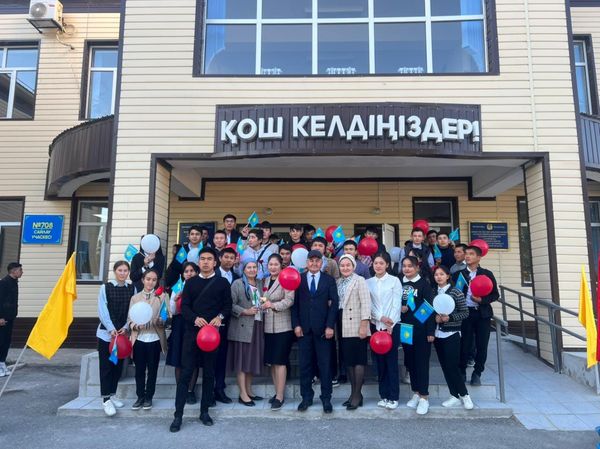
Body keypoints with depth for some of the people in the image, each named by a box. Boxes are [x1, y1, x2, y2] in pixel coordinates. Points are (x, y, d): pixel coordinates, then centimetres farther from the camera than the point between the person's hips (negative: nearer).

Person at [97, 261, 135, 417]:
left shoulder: (132, 289, 2)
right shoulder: (105, 288, -4)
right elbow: (102, 311, -8)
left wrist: (125, 328, -10)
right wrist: (111, 329, -15)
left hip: (123, 333, 3)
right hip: (106, 333, -3)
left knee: (118, 365, 10)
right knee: (106, 366, 0)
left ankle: (111, 395, 24)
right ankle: (106, 399, 6)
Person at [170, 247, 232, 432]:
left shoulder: (222, 282, 5)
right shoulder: (191, 282, 9)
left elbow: (228, 305, 5)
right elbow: (184, 306, 3)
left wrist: (220, 317, -15)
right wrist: (195, 319, -16)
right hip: (192, 331, 1)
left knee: (209, 373, 8)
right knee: (185, 373, -1)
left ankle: (204, 411, 20)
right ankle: (178, 415, 6)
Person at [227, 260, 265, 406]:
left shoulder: (260, 283, 14)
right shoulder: (237, 284, -3)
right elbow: (231, 304, -10)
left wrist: (262, 310, 3)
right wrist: (245, 311, -17)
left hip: (257, 326, 6)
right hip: (242, 327, -6)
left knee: (253, 359, 11)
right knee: (242, 360, -1)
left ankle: (249, 391, 23)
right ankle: (243, 394, 4)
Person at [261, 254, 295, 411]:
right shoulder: (265, 281, 15)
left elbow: (289, 300, -16)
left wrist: (274, 305, -27)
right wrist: (262, 304, 3)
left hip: (283, 326, -6)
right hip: (268, 326, 6)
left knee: (280, 361, -5)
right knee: (271, 361, 11)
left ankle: (280, 396, 2)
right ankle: (278, 392, 23)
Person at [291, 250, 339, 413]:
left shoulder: (329, 280, 5)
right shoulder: (298, 279, 8)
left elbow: (334, 303, 0)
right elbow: (295, 304, 5)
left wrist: (330, 326, -8)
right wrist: (296, 324, -4)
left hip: (323, 328, -1)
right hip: (304, 328, 1)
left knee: (325, 364, 4)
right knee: (305, 365, 7)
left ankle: (326, 398, 16)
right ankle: (306, 397, 20)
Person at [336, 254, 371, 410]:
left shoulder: (359, 280, -4)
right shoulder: (338, 282, 13)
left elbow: (366, 303, -11)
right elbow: (336, 302, 12)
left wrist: (363, 326, -17)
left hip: (356, 327, -6)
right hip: (343, 328, 6)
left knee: (358, 360, 0)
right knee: (348, 360, 10)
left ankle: (357, 394, 8)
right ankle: (353, 393, 21)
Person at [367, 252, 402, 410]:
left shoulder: (394, 281, -1)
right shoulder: (368, 282, 7)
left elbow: (397, 304, -5)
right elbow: (368, 304, 1)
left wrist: (390, 325, -12)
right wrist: (380, 317, -13)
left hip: (392, 326, -3)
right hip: (375, 326, 3)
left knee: (391, 361, 0)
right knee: (380, 362, 8)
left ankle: (394, 397, 10)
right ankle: (384, 395, 19)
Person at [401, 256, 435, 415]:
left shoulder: (424, 284, -6)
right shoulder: (400, 284, 7)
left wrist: (431, 331, -13)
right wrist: (400, 308, -7)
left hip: (421, 329, -5)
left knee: (421, 362, -1)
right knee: (410, 361, 11)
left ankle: (424, 397, 8)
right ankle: (416, 393, 24)